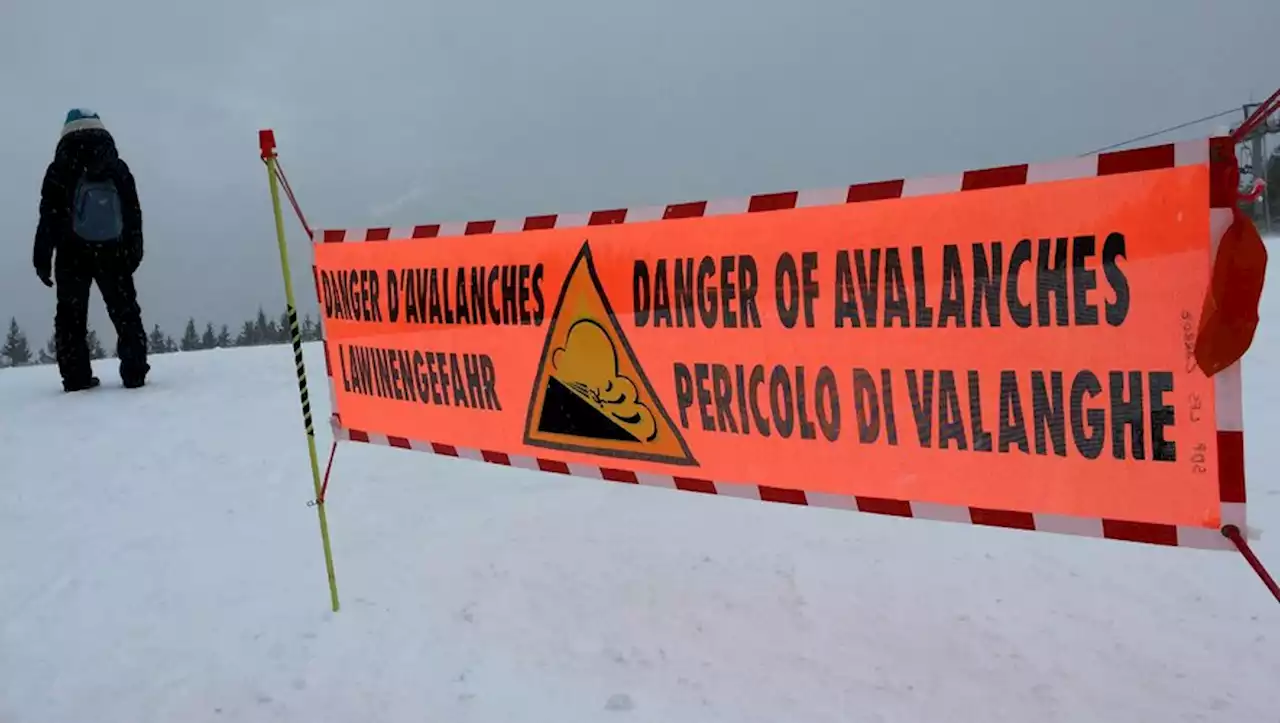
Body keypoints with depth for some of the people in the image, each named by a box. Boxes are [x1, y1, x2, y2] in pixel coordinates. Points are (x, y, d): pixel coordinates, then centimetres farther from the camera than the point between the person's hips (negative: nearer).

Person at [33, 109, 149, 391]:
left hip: (72, 255, -1)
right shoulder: (118, 168, 8)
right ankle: (134, 372, 0)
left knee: (71, 315, 5)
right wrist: (134, 251, 10)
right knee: (125, 312, 7)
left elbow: (48, 217, -3)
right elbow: (134, 215, 6)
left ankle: (76, 377, 0)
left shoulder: (59, 169, 1)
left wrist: (42, 258, -1)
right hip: (114, 253, 2)